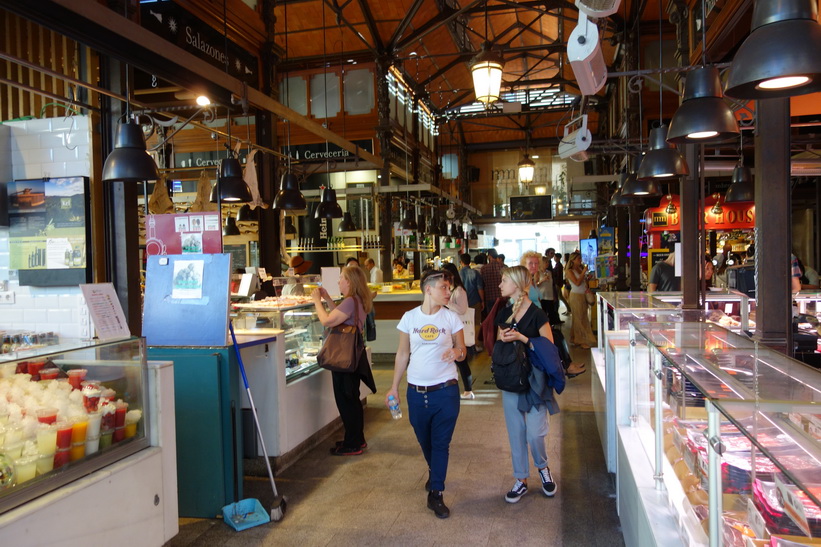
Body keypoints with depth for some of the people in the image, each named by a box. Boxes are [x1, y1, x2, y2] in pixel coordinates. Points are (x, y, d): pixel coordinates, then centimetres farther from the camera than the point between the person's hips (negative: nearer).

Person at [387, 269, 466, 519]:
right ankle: (434, 473, 46)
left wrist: (457, 352, -22)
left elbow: (462, 350, 2)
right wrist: (394, 387, 6)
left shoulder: (451, 318, -4)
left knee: (441, 443, 3)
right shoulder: (409, 318, -2)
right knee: (425, 441, 18)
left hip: (445, 390, -2)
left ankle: (435, 494, 16)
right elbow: (402, 354, 6)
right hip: (416, 392, 2)